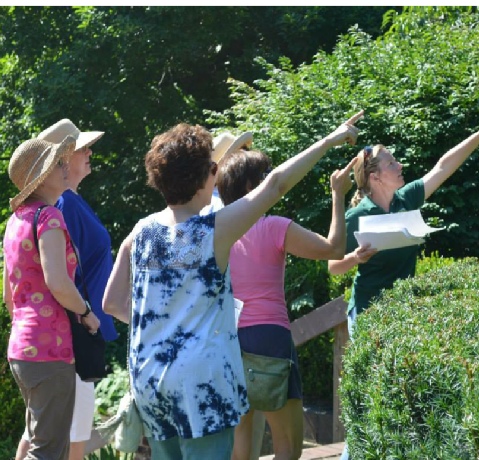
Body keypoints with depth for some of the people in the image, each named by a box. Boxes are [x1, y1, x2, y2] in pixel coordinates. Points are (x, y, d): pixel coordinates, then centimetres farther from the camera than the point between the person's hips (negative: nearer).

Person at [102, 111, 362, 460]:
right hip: (200, 378, -6)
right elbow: (276, 184, -2)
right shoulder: (215, 231, -9)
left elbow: (112, 303, 9)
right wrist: (331, 140, 6)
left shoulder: (141, 232, 5)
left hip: (147, 376, 6)